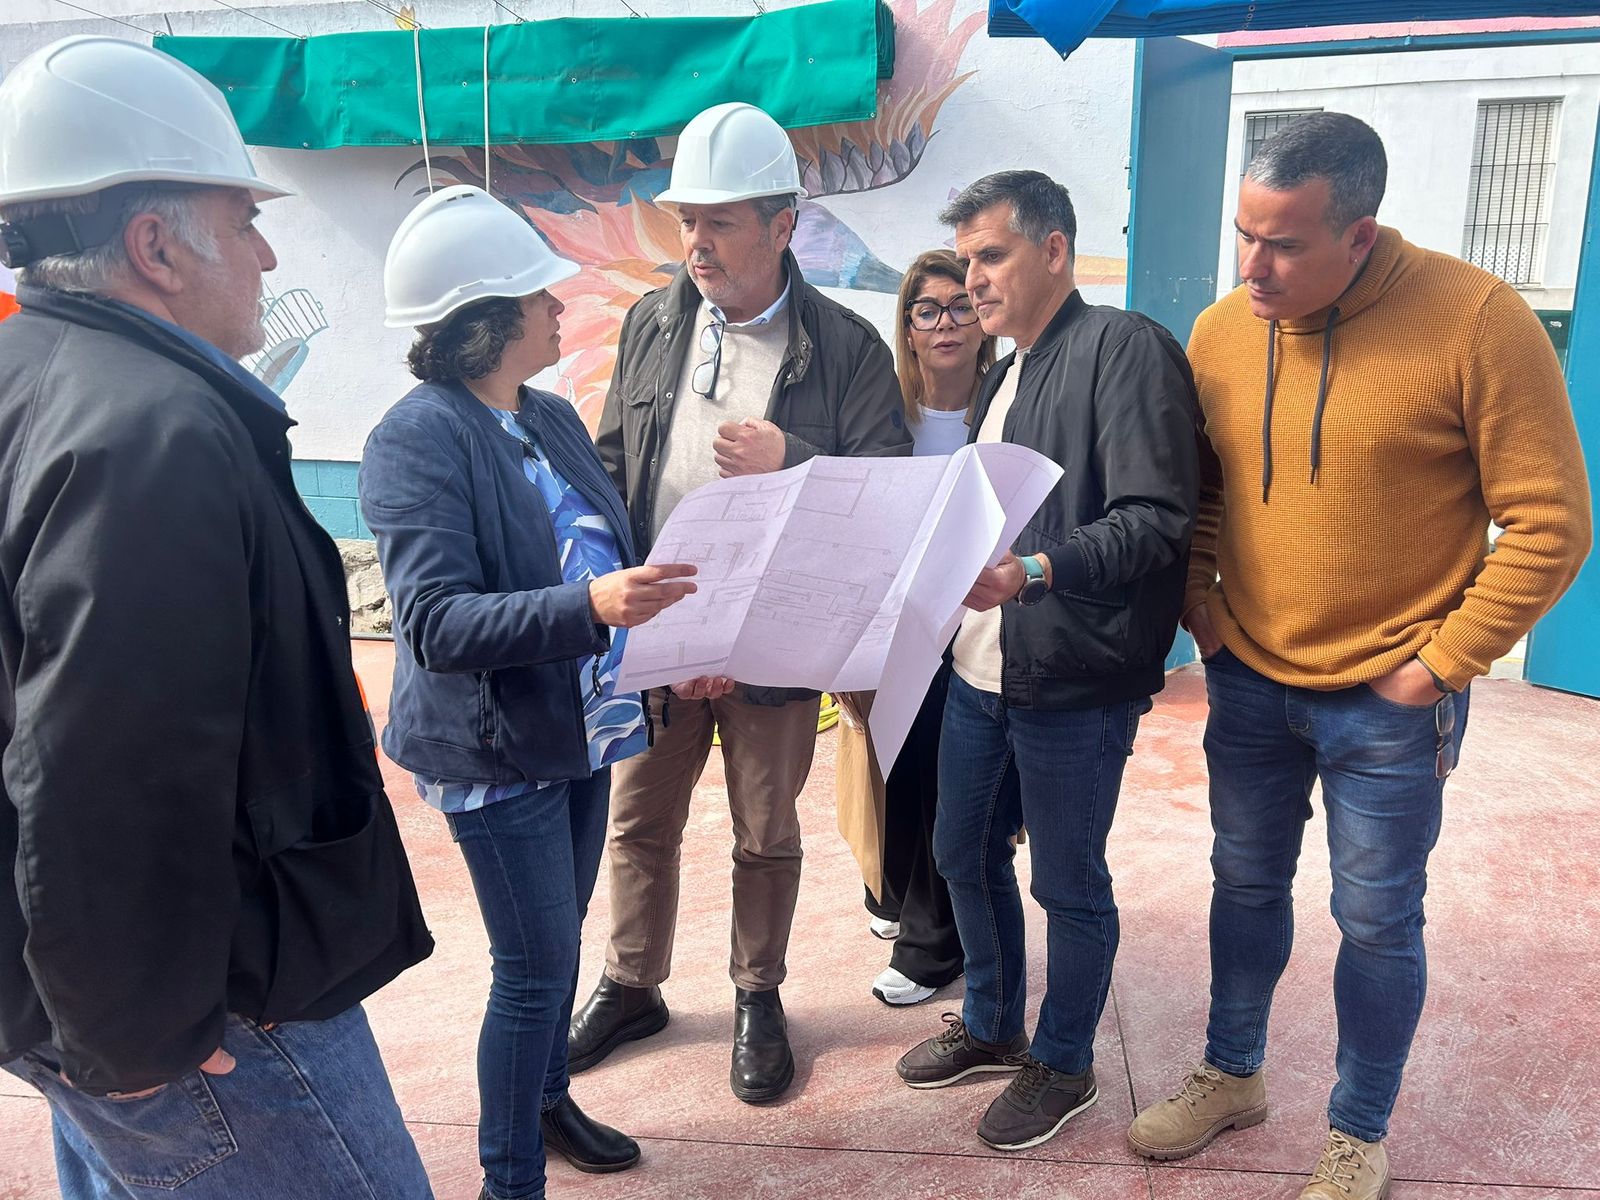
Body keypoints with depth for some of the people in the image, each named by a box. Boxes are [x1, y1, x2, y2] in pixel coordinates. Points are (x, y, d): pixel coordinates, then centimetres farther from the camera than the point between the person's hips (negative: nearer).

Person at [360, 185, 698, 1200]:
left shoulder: (553, 418, 6)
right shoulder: (419, 439, -18)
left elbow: (609, 554, 17)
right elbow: (437, 622, -26)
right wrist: (589, 605, -38)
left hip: (584, 727, 8)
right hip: (495, 748, -7)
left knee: (559, 938, 22)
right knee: (536, 967, 1)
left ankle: (547, 1097, 45)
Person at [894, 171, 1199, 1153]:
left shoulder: (1125, 348, -12)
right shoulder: (1006, 376, 17)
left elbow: (1156, 519, -22)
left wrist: (1033, 574, -32)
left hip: (1075, 686, -8)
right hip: (981, 673, 9)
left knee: (1070, 887, 8)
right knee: (966, 856, 19)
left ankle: (1065, 1066, 30)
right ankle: (992, 1026, 41)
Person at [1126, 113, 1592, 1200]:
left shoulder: (1477, 321, -17)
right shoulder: (1220, 332, -3)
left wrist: (1441, 664, -14)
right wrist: (1199, 598, 1)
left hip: (1388, 703, -4)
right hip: (1248, 680, 4)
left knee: (1377, 920, 9)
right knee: (1246, 884, 18)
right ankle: (1232, 1076, 41)